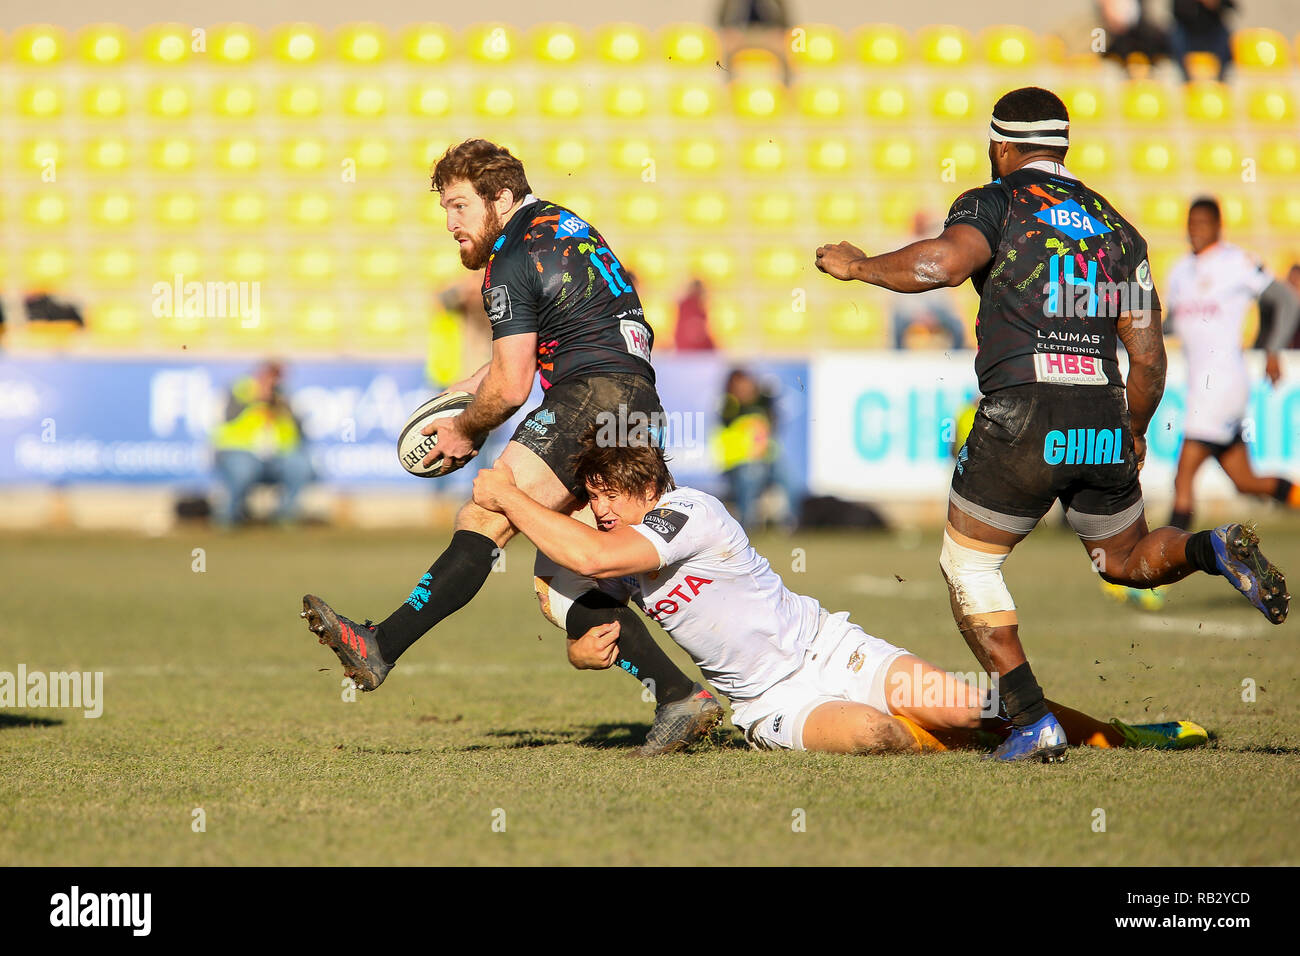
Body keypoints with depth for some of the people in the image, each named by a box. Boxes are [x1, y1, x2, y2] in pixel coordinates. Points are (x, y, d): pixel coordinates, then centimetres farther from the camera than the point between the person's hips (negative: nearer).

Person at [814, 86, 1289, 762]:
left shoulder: (994, 204, 2)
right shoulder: (1116, 228, 18)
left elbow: (945, 261, -20)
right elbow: (1148, 359, 15)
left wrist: (859, 267, -4)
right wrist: (1134, 433, 30)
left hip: (1022, 420, -5)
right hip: (1105, 426, 5)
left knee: (967, 566, 11)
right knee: (1125, 560, 25)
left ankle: (1032, 720, -2)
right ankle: (1215, 550, -7)